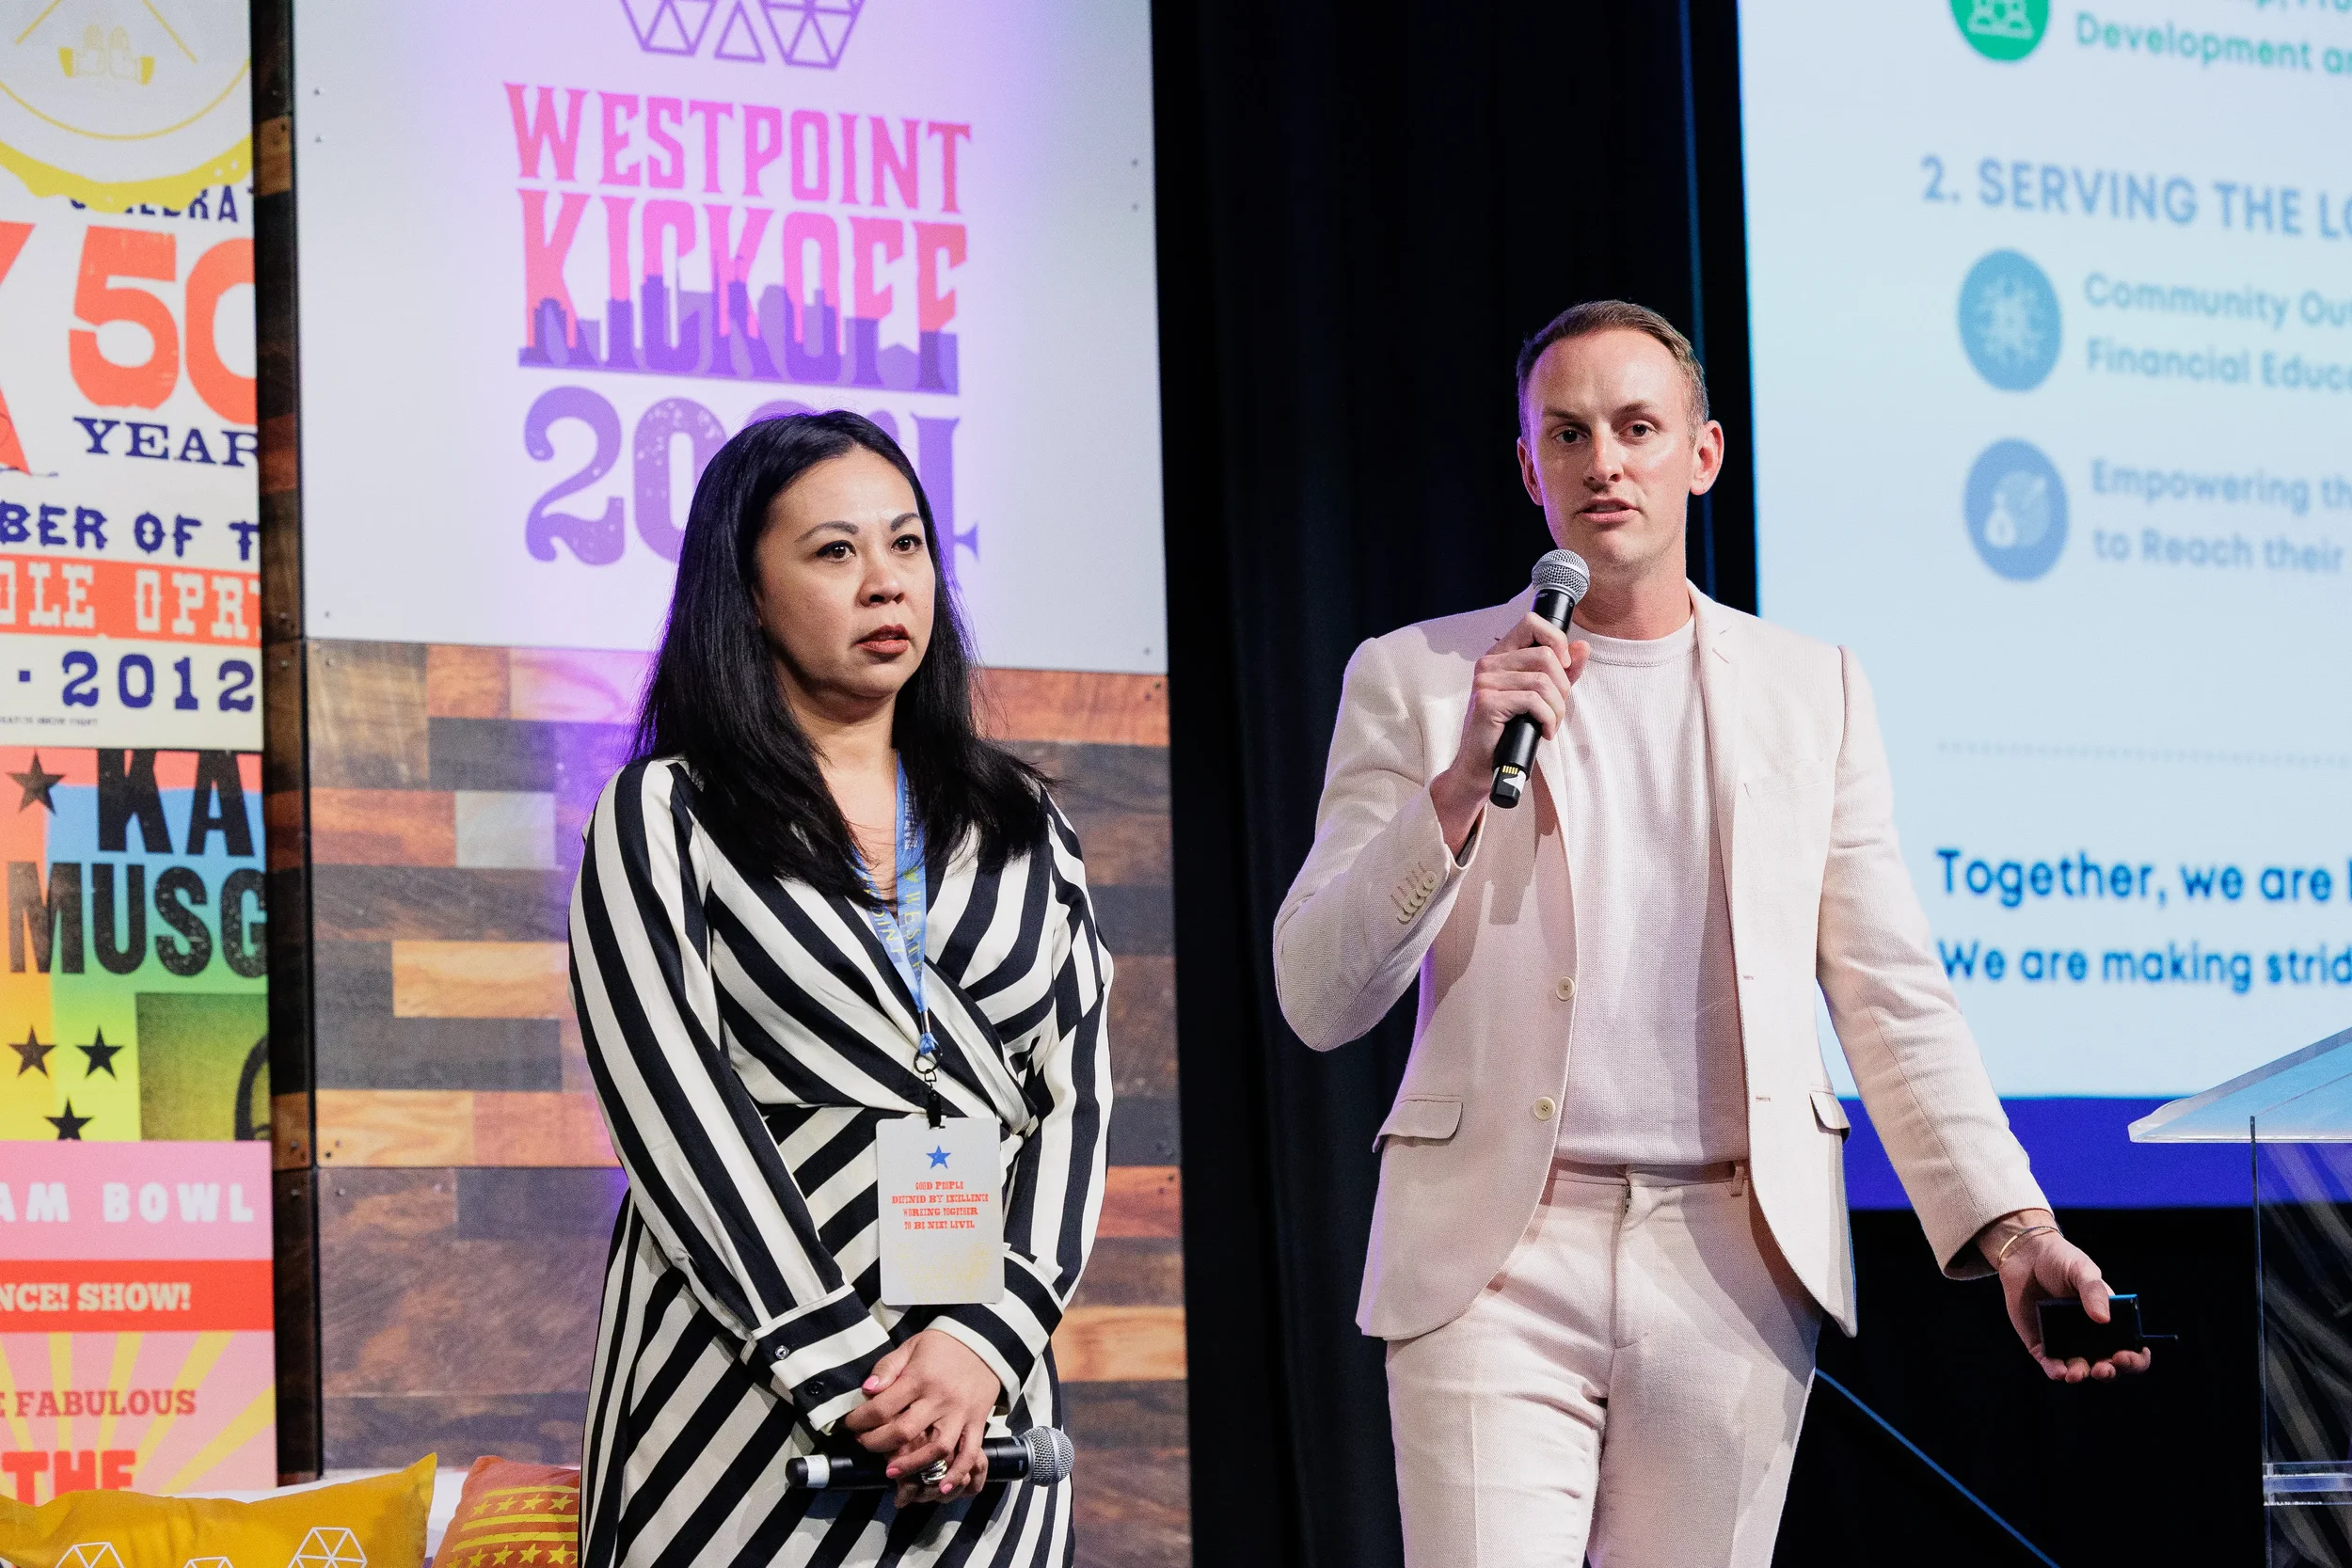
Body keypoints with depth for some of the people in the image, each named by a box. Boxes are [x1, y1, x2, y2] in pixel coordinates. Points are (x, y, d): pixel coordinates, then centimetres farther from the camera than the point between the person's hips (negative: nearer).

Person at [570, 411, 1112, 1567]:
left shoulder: (1020, 827, 14)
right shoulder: (664, 820, 3)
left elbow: (1075, 1094, 6)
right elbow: (675, 1110, -7)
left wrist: (988, 1339, -11)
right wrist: (846, 1373, -16)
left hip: (979, 1399, 3)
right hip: (742, 1395, -3)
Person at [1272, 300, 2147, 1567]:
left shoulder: (1812, 688, 14)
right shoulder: (1416, 679, 8)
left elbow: (1892, 994, 10)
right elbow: (1319, 1001, 1)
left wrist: (2010, 1227, -3)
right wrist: (1465, 782, -12)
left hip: (1736, 1264, 2)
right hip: (1494, 1268, -2)